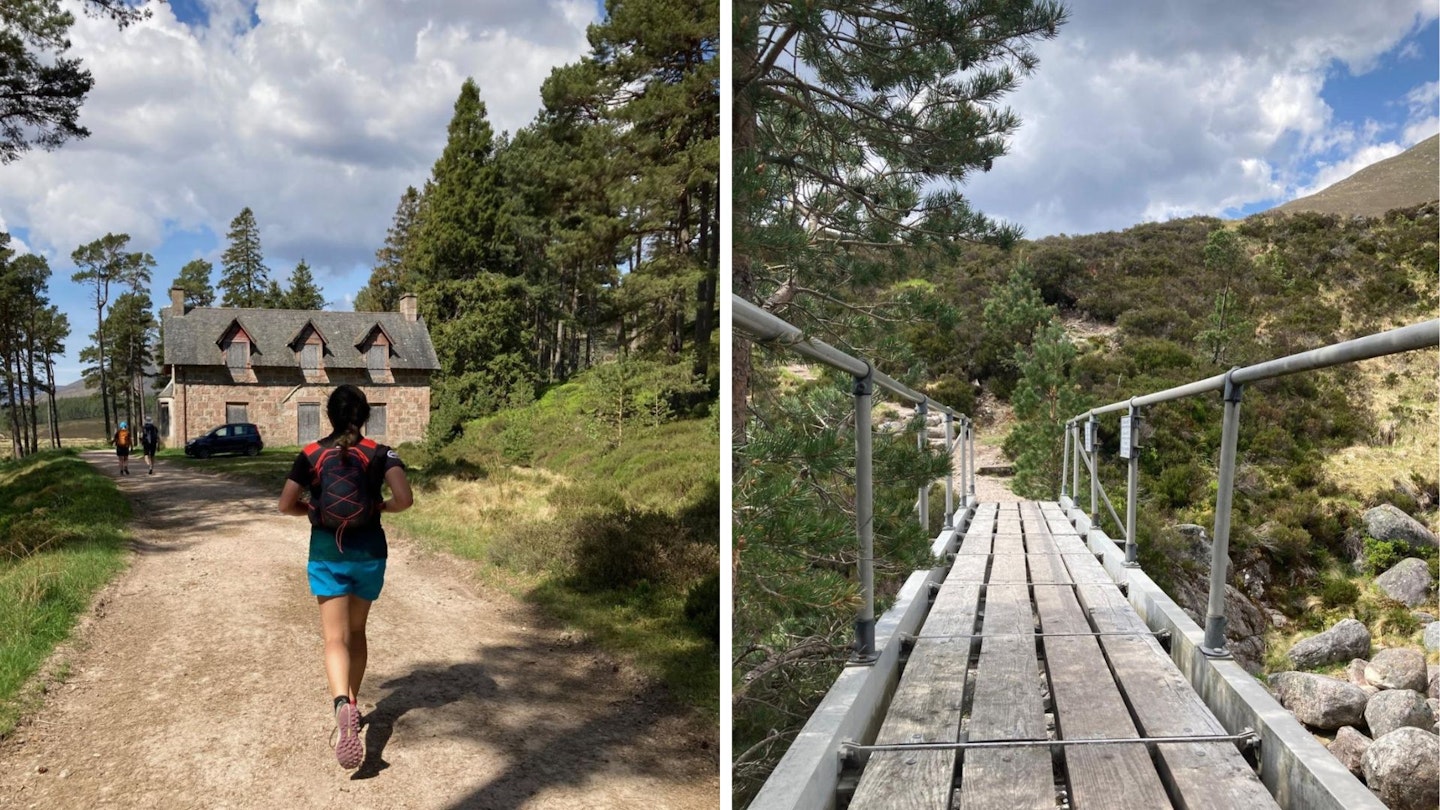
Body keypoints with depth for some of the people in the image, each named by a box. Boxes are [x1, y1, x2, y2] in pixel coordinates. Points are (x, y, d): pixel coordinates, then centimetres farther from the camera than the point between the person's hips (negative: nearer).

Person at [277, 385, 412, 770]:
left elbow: (286, 505, -1)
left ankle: (343, 706, -28)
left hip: (326, 552, -1)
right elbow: (404, 499, -17)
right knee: (356, 630, 20)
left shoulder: (310, 454, -1)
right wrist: (381, 507, 4)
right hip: (369, 550, 1)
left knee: (336, 638, -4)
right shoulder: (380, 453, -5)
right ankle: (353, 704, 28)